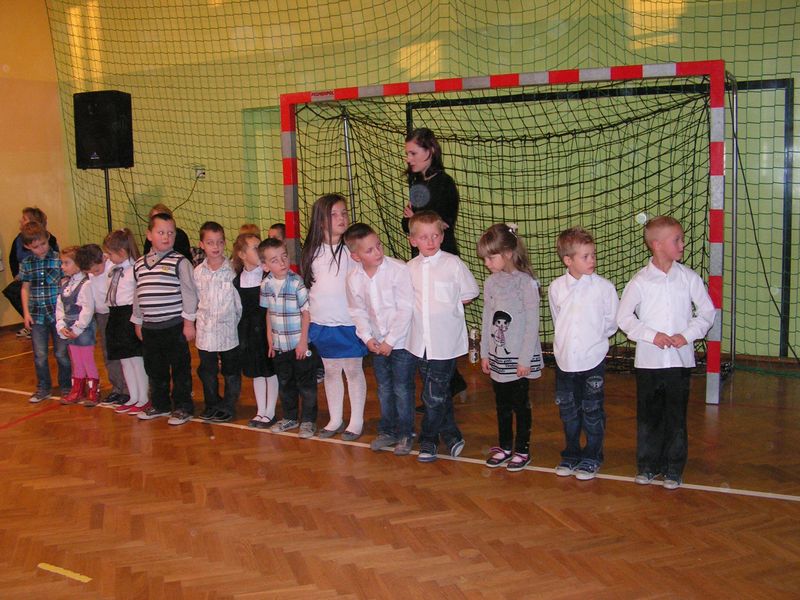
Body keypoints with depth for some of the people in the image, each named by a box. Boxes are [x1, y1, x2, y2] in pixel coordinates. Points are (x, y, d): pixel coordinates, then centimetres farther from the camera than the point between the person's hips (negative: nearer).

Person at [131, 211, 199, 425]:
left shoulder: (180, 262, -8)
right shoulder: (139, 264, 9)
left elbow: (189, 293, -8)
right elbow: (138, 295, 17)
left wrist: (189, 322, -10)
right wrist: (138, 322, 19)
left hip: (175, 326, -5)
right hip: (150, 327, 5)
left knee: (180, 368, 3)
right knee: (154, 368, 16)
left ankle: (183, 407, 15)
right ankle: (159, 404, 31)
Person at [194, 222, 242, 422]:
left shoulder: (232, 270, -8)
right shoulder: (198, 272, 1)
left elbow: (240, 301, -4)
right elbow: (195, 300, 9)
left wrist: (240, 322, -5)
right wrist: (197, 320, 6)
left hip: (229, 329, -3)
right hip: (205, 330, 3)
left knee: (231, 370, 8)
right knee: (207, 370, 14)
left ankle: (228, 406, 22)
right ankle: (212, 404, 30)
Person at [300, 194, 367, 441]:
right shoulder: (312, 251, 5)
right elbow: (307, 286, 12)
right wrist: (306, 323, 12)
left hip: (348, 323, -4)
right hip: (321, 323, 4)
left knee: (353, 370, 6)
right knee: (330, 371, 14)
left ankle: (356, 421, 19)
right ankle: (335, 420, 28)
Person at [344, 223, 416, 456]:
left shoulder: (398, 269, -19)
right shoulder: (353, 278, -4)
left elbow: (405, 310, -18)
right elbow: (358, 311, 7)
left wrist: (390, 341, -16)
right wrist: (368, 338, -6)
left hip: (401, 340, -4)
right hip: (377, 343, 5)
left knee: (402, 389, 2)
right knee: (384, 389, 16)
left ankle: (405, 434, 17)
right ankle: (387, 431, 31)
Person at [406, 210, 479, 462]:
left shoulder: (453, 263, -7)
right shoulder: (410, 267, 4)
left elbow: (469, 294, 2)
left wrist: (447, 307, -1)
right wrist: (426, 308, 2)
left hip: (446, 342, -4)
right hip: (421, 341, 4)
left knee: (434, 396, -2)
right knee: (440, 394, 16)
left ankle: (428, 440, 15)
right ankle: (451, 436, 31)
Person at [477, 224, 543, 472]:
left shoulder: (526, 282, -14)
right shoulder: (491, 283, 4)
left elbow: (532, 323, -13)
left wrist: (525, 359, -14)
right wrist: (485, 353, 10)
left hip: (519, 358, -5)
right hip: (498, 356, 5)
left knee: (520, 404, 6)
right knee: (502, 404, 15)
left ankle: (522, 450, 19)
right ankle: (504, 446, 28)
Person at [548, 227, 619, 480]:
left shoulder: (604, 287, -9)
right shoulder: (556, 288, -2)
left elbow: (611, 323, 1)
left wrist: (593, 338, 4)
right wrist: (565, 343, 7)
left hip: (593, 360, -3)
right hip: (565, 359, 3)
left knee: (592, 411, 8)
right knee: (568, 411, 15)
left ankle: (592, 457, 23)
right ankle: (571, 454, 31)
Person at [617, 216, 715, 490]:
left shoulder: (689, 278, 0)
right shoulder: (640, 281, -4)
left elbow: (707, 311, 5)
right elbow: (624, 317, -2)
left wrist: (688, 334, -9)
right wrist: (652, 335, -12)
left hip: (680, 359, 1)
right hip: (648, 360, -1)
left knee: (676, 416, 7)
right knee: (648, 415, 8)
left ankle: (673, 469, 20)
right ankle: (647, 465, 23)